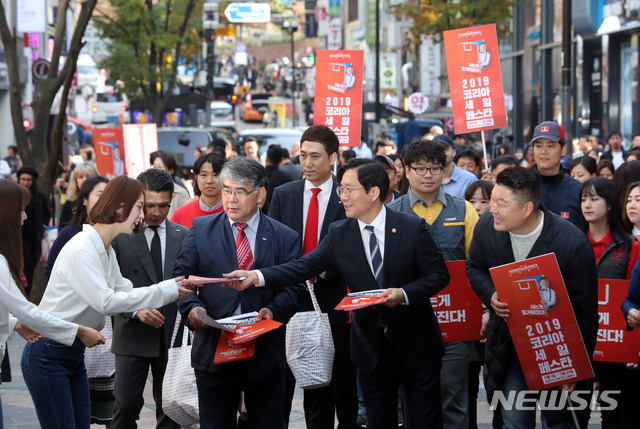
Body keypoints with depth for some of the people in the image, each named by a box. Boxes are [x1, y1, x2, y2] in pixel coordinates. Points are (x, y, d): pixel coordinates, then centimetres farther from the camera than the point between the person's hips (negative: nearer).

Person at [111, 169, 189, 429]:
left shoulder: (184, 236, 8)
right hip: (133, 335, -2)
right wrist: (136, 310, -19)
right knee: (126, 407, -4)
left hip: (172, 334, 2)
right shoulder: (120, 236, -2)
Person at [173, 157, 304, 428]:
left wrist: (274, 310, -21)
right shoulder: (201, 229, 7)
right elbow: (182, 276, 4)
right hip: (213, 352, 0)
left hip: (265, 355, 0)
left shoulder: (285, 238, 5)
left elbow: (293, 288, 0)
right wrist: (192, 307, -15)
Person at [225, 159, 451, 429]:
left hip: (415, 347, -3)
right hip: (371, 350, 3)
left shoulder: (413, 228, -9)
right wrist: (257, 277, -23)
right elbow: (305, 266, -9)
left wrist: (403, 293, -24)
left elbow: (438, 274, -7)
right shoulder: (339, 234, -1)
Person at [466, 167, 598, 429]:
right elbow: (474, 268, 11)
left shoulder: (573, 244, -25)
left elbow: (586, 312, -16)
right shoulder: (486, 227, -11)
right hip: (508, 345, 4)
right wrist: (490, 295, -13)